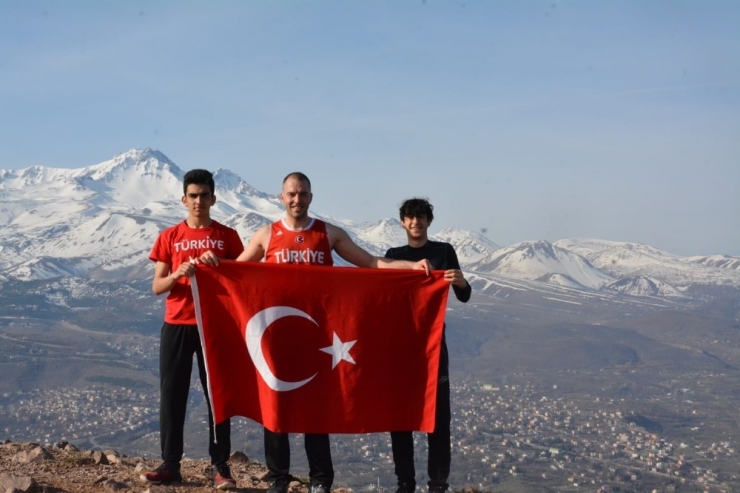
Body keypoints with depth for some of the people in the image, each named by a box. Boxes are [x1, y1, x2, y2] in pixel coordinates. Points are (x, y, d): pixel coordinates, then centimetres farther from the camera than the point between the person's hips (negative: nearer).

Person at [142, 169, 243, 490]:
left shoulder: (227, 236, 5)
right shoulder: (169, 237, 7)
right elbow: (157, 287, 5)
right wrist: (178, 274, -16)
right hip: (176, 325, 1)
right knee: (172, 395, 1)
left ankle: (220, 467, 4)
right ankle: (170, 465, 8)